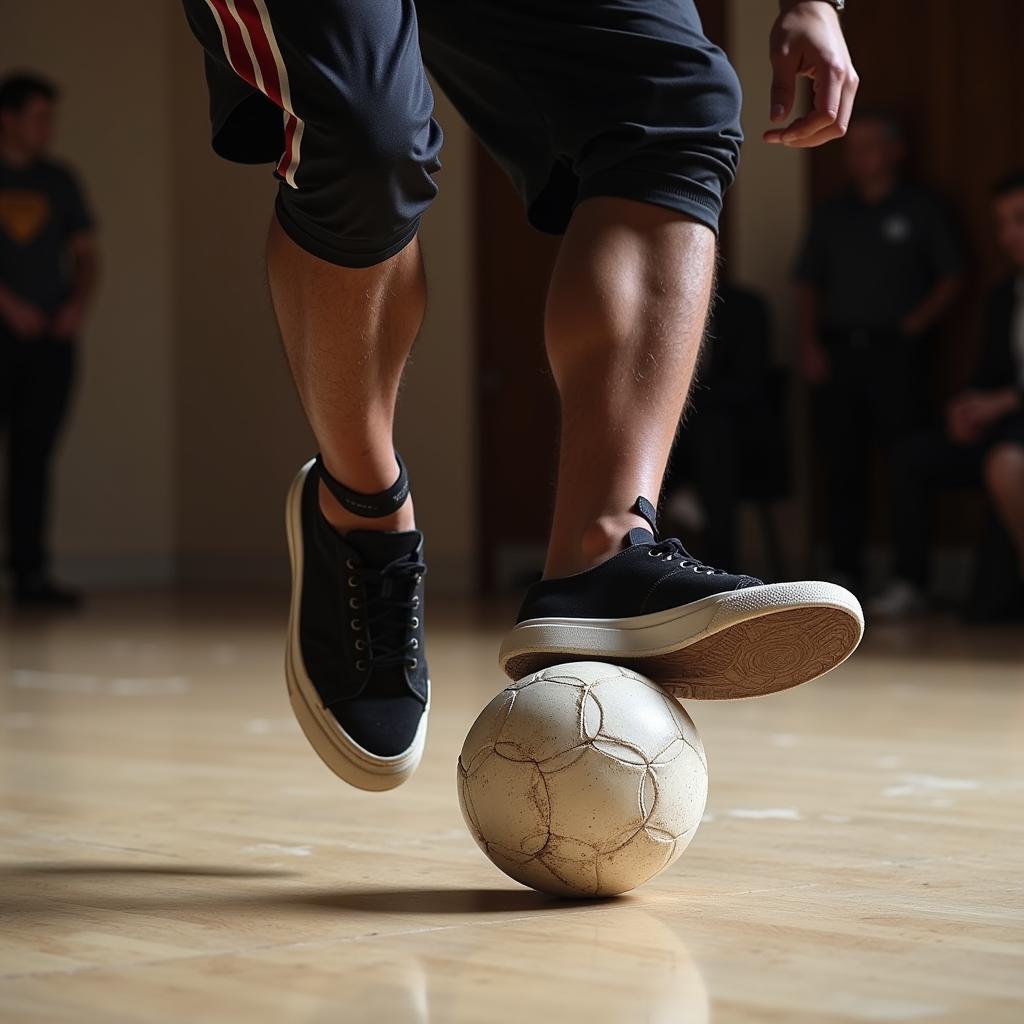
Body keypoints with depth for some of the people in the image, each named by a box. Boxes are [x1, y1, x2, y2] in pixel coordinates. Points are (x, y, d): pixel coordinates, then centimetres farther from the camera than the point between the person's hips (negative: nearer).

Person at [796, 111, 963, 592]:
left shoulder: (919, 210, 5)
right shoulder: (832, 214, 16)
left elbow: (950, 277, 2)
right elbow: (809, 282, 15)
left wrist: (914, 325, -8)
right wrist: (809, 343, 4)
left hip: (896, 352, -4)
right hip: (837, 350, 4)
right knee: (841, 466, 2)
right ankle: (844, 572, 7)